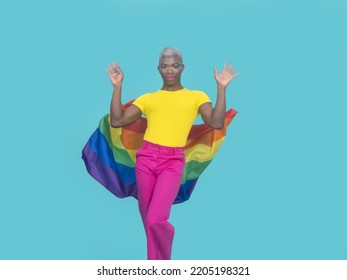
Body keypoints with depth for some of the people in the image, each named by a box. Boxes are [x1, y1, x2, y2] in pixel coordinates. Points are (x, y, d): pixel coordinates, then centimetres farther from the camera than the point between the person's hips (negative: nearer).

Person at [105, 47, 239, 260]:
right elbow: (117, 121, 5)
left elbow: (217, 123, -6)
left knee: (155, 219, -14)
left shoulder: (197, 96, 10)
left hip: (173, 163, -3)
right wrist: (118, 86, 3)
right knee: (148, 220, 9)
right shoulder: (147, 98, 14)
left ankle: (164, 260, 17)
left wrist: (221, 88, -7)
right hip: (146, 158, 3)